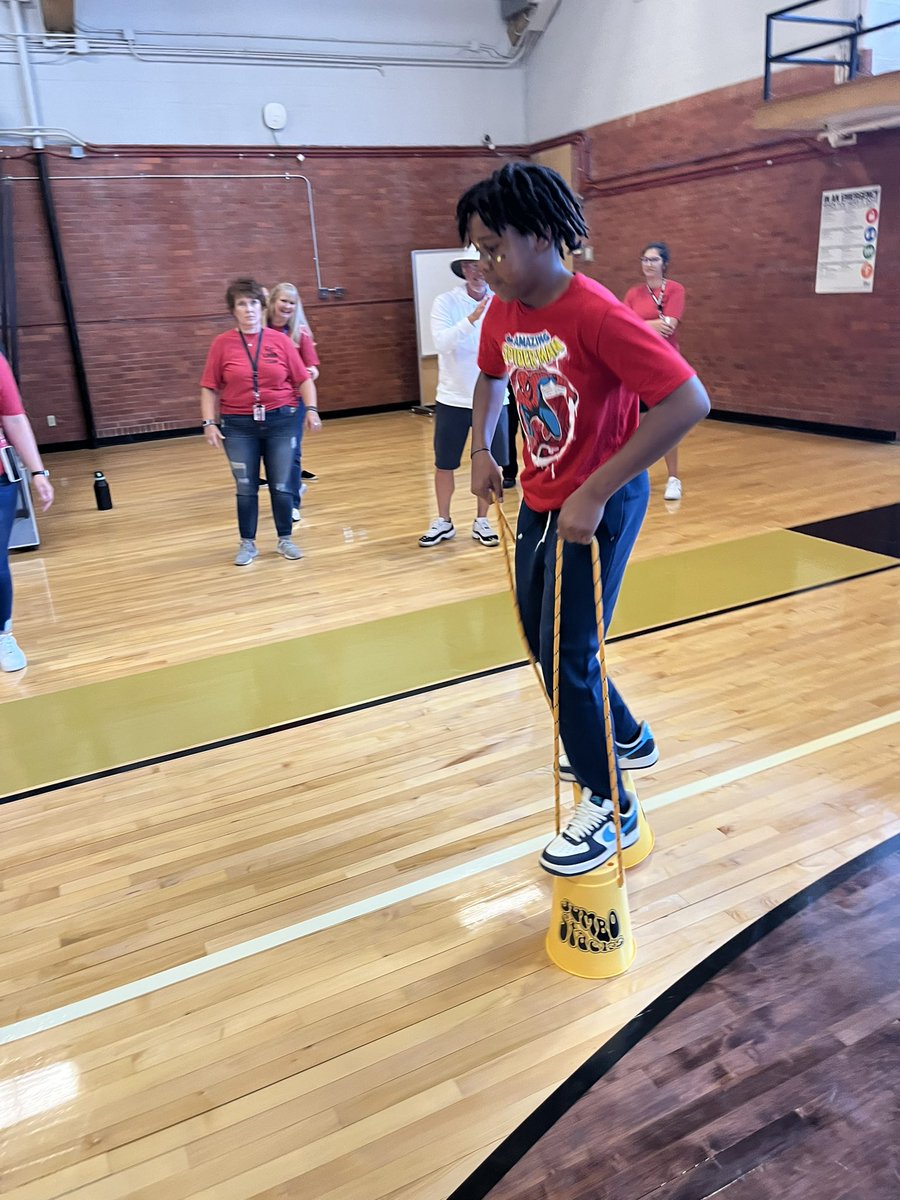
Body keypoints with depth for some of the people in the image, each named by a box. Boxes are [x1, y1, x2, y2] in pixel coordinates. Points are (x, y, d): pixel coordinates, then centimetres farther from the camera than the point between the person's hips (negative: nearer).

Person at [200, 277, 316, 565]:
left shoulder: (280, 340, 1)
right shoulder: (222, 343, 0)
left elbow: (303, 379, 3)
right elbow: (209, 388, 0)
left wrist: (311, 408, -9)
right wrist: (209, 423, -8)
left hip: (281, 421, 1)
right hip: (239, 425, 0)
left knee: (281, 486, 6)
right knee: (246, 488, 6)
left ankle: (285, 539, 23)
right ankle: (247, 544, 20)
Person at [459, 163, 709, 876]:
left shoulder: (595, 314, -25)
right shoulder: (503, 312, -1)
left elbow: (689, 401, -32)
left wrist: (594, 493, -33)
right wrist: (482, 449, 8)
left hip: (599, 505, -8)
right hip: (540, 498, 9)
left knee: (566, 656, -4)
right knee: (539, 637, 20)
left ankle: (609, 808, 18)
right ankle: (626, 738, 44)